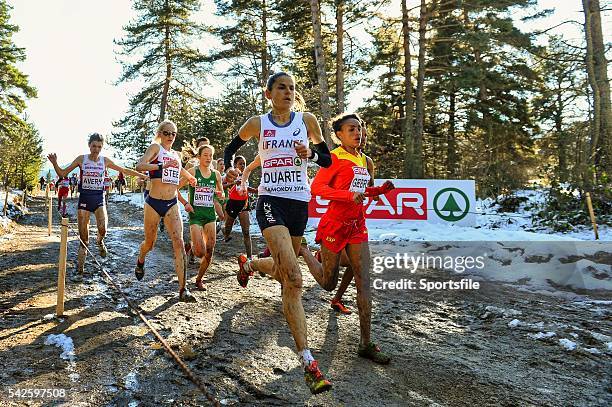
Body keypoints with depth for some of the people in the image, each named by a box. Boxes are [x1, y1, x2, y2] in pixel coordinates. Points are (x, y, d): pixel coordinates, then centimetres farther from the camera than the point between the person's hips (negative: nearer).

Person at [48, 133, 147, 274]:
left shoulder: (105, 160, 1)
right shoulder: (81, 159, -1)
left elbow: (124, 170, 8)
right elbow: (62, 173, 3)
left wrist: (144, 176, 6)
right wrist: (54, 163, -17)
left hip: (99, 199, 0)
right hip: (84, 199, 0)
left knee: (102, 229, -21)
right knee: (83, 237, 1)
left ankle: (100, 241, 15)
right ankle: (80, 263, 18)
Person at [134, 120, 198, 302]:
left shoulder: (175, 154, 14)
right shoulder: (155, 148, -4)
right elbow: (139, 166, -22)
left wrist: (191, 178, 36)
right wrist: (162, 166, -31)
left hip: (172, 204, 4)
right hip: (154, 203, -4)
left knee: (179, 243, -11)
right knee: (149, 243, 13)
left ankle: (183, 289, -11)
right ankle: (140, 261, 50)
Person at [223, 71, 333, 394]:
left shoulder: (307, 120, 7)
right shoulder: (257, 124, 5)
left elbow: (327, 160, 12)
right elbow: (231, 147, 21)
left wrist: (310, 154, -9)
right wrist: (229, 168, 1)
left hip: (300, 203, 4)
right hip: (271, 201, -3)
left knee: (281, 270, 16)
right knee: (294, 278, -21)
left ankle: (248, 264, 53)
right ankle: (308, 362, -18)